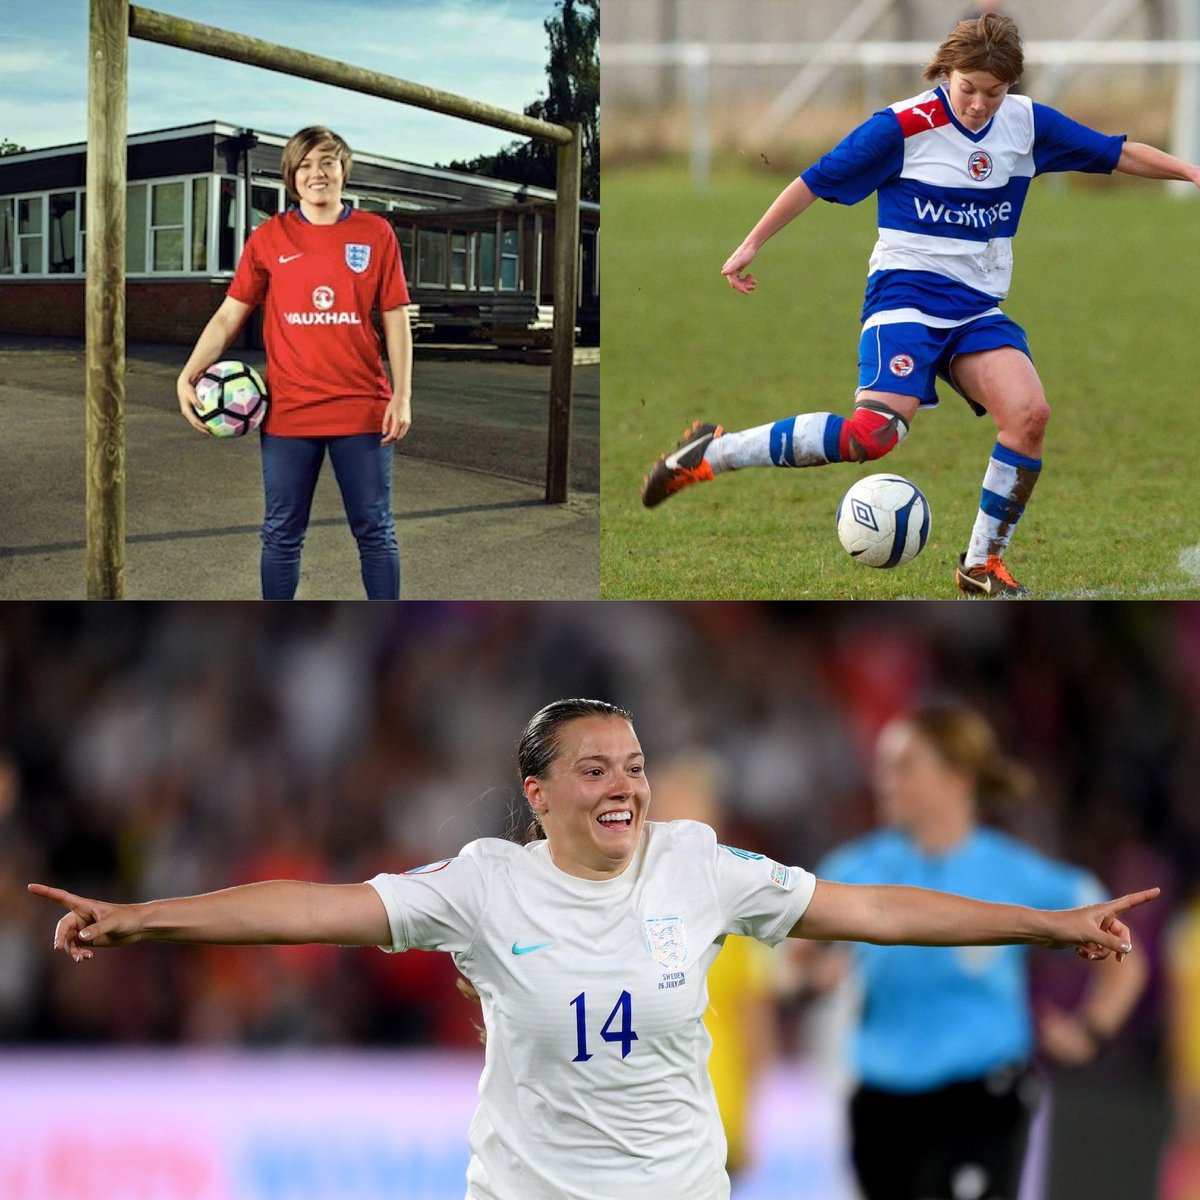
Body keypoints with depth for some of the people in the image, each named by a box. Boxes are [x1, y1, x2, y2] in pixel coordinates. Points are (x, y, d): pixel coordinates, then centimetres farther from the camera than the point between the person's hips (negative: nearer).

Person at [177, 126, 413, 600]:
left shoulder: (375, 235, 2)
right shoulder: (269, 238, 3)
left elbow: (396, 320, 3)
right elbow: (229, 315, 4)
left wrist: (402, 396, -4)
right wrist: (188, 376, -7)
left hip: (362, 410, 0)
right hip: (288, 413, 1)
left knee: (375, 531, 5)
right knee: (282, 534, 6)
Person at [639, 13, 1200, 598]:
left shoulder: (1026, 123, 4)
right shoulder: (904, 126, -10)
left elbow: (1114, 152, 14)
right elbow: (817, 180, -2)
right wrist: (751, 244, 0)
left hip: (978, 307, 5)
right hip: (905, 293, -5)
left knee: (1029, 413, -20)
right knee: (877, 432, -26)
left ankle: (982, 564, -5)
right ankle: (713, 452, -12)